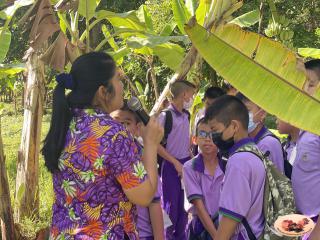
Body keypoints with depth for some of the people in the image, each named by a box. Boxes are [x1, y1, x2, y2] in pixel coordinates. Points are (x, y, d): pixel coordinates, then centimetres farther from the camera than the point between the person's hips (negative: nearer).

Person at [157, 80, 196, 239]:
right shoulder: (165, 115, -15)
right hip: (171, 165, -6)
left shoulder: (186, 115, 6)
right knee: (171, 204, 4)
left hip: (186, 163, 6)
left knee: (184, 202, 14)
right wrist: (176, 163, -14)